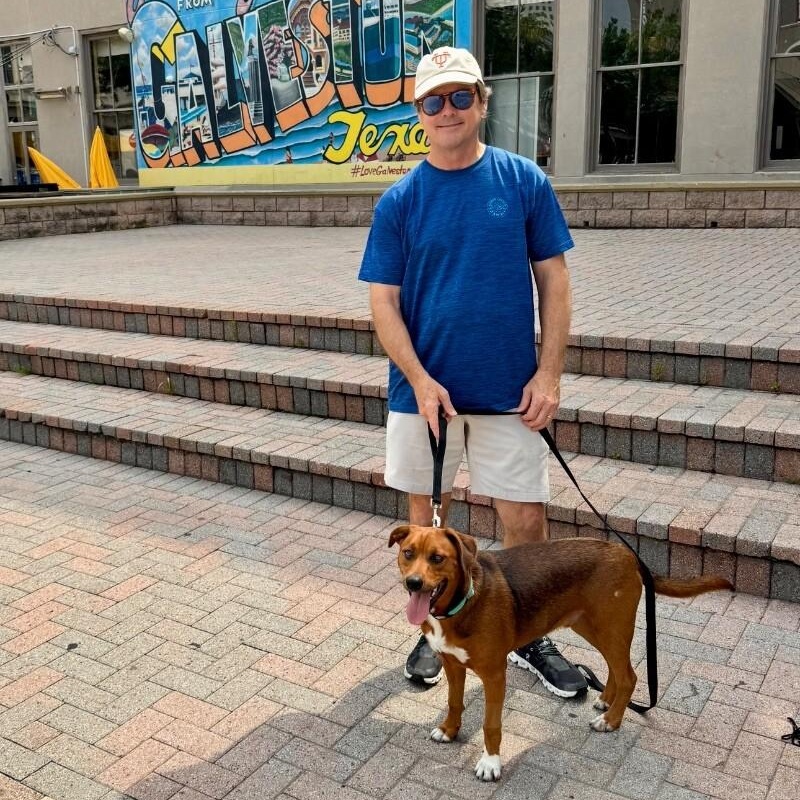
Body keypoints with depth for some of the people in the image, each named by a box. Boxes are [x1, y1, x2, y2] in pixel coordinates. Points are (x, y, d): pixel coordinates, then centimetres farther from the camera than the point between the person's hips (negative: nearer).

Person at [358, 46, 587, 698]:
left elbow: (553, 280, 1)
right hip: (424, 389, 1)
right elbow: (384, 301, -2)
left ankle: (530, 637, 29)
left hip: (509, 391, 0)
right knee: (425, 513, 13)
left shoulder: (525, 181, -1)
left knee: (526, 520, 5)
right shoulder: (399, 201, -1)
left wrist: (549, 374, -7)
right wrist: (419, 380, -14)